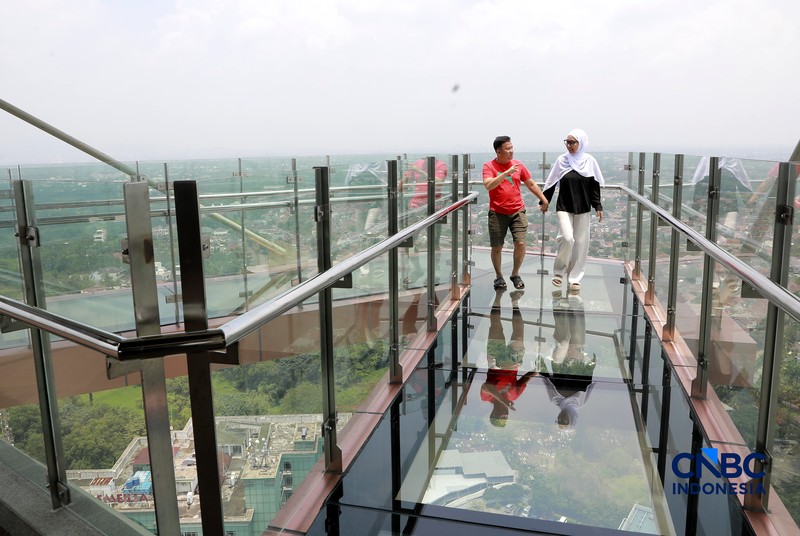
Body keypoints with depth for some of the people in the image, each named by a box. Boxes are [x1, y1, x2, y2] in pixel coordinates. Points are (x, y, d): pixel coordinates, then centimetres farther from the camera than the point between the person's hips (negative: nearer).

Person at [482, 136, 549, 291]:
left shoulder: (518, 164, 6)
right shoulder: (489, 166, -4)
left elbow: (531, 184, 15)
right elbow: (488, 185, -21)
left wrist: (544, 200, 15)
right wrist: (506, 173, -27)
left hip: (517, 211, 2)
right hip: (497, 213, -2)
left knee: (520, 244, -8)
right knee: (496, 247, 3)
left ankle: (515, 274, 14)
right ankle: (499, 276, 24)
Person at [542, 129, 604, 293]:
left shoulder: (590, 161, 0)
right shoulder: (561, 160, -2)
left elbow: (594, 186, 3)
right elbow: (551, 183, 5)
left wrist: (598, 206, 0)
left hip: (583, 209, 2)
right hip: (564, 207, -1)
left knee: (580, 243, 3)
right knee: (567, 238, -18)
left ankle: (574, 277, 15)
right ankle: (559, 271, 4)